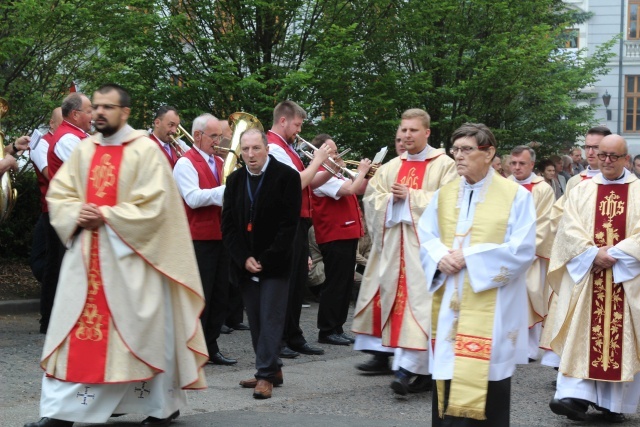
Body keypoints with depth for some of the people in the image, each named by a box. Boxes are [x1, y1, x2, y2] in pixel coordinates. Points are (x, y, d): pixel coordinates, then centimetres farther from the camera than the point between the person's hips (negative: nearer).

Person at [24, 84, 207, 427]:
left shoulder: (145, 150, -6)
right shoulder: (84, 150, 11)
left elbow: (154, 203, -13)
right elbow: (58, 192, 11)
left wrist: (107, 216, -16)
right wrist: (77, 214, -10)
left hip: (128, 255, -5)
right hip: (85, 253, 5)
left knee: (141, 328, 1)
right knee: (76, 329, 2)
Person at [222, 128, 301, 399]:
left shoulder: (287, 176, -7)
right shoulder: (235, 180, 8)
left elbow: (289, 223, -10)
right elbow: (228, 224, 6)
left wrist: (266, 259, -13)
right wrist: (244, 258, -7)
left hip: (275, 262, -5)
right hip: (245, 263, 5)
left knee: (270, 317, -7)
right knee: (255, 320, 6)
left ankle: (266, 374, -4)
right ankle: (273, 369, 16)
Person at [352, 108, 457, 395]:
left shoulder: (443, 164, -1)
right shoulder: (391, 167, 15)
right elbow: (371, 198, 11)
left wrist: (411, 196, -14)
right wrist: (391, 198, -9)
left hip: (422, 242, -6)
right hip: (391, 240, 6)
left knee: (417, 300, -12)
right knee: (386, 294, 11)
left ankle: (408, 368, -16)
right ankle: (382, 354, 23)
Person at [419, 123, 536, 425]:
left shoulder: (516, 195, -3)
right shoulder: (444, 194, 12)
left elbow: (523, 249, -11)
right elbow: (425, 237, 10)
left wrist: (469, 257, -15)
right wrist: (440, 257, -13)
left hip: (491, 306, -4)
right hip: (448, 302, 5)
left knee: (485, 376, -4)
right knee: (447, 372, 6)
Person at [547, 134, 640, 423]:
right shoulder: (582, 190, 9)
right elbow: (569, 228, 0)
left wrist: (614, 254, -15)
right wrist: (594, 254, -13)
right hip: (585, 275, 1)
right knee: (581, 335, -6)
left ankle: (615, 403, 8)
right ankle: (577, 396, -9)